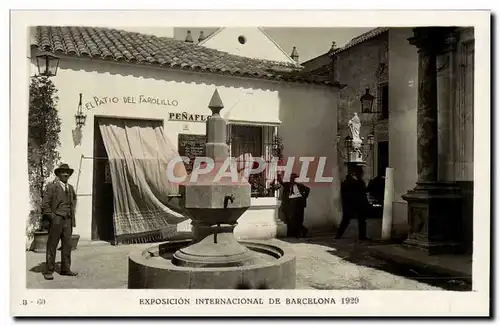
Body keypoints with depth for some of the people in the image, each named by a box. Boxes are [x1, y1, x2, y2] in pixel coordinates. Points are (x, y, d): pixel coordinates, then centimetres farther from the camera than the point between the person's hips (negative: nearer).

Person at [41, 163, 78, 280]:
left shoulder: (70, 188, 13)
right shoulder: (51, 187, -5)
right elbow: (45, 205, -8)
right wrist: (52, 217, -12)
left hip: (68, 221, 6)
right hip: (56, 220, -6)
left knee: (67, 245, 8)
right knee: (52, 246, 1)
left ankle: (65, 269, 18)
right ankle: (49, 271, 9)